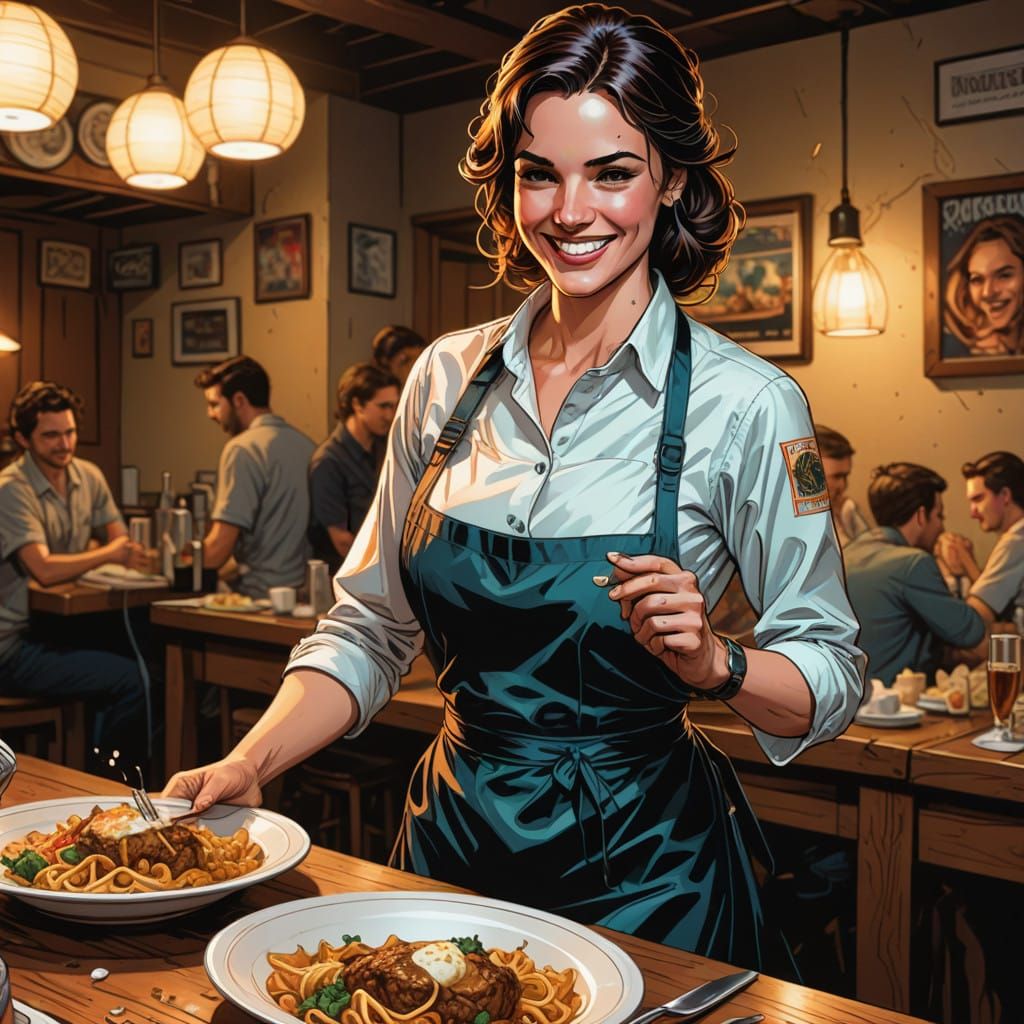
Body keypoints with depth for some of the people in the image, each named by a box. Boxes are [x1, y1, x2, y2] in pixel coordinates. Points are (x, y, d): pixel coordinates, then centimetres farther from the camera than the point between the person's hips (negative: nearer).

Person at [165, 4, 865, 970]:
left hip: (642, 869, -3)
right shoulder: (448, 376, -3)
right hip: (451, 846, 4)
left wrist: (713, 663, -26)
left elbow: (831, 678, -7)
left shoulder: (744, 402, -14)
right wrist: (247, 764, -9)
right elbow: (370, 627, 4)